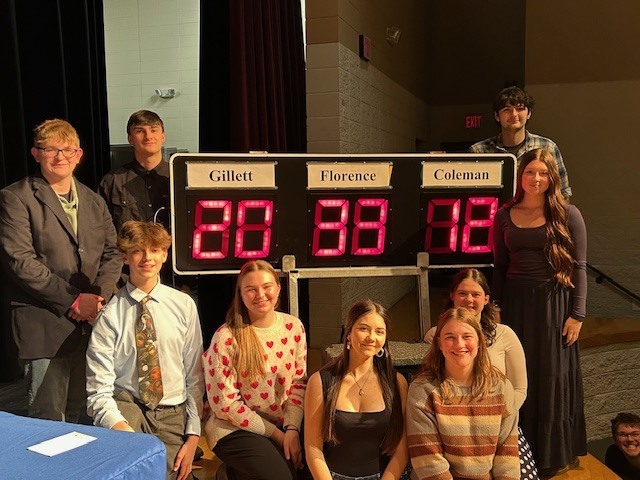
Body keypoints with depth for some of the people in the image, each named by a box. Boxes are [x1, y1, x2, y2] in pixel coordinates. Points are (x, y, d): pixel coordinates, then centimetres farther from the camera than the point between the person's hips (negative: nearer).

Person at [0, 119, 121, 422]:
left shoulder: (94, 201, 15)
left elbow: (112, 253, 11)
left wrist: (99, 296, -7)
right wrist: (73, 301, -14)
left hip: (92, 323, 5)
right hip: (44, 326, -5)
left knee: (81, 415, 13)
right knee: (48, 419, 1)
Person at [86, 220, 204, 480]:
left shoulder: (184, 305, 0)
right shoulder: (109, 314, -8)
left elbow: (195, 376, 4)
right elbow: (99, 390, -9)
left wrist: (193, 437, -1)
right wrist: (124, 431, -27)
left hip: (173, 413, 4)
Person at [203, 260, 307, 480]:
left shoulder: (294, 327, 0)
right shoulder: (226, 338, -14)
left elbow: (299, 383, 5)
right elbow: (225, 404, -12)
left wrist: (292, 428, -8)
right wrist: (275, 433, -10)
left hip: (284, 426, 5)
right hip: (236, 429, -5)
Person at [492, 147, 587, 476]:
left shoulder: (567, 214, -3)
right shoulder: (505, 215, 5)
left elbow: (579, 267, -3)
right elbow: (499, 267, 8)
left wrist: (577, 314, -7)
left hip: (554, 304, -2)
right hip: (516, 302, 2)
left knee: (553, 378, 7)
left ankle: (555, 455, 25)